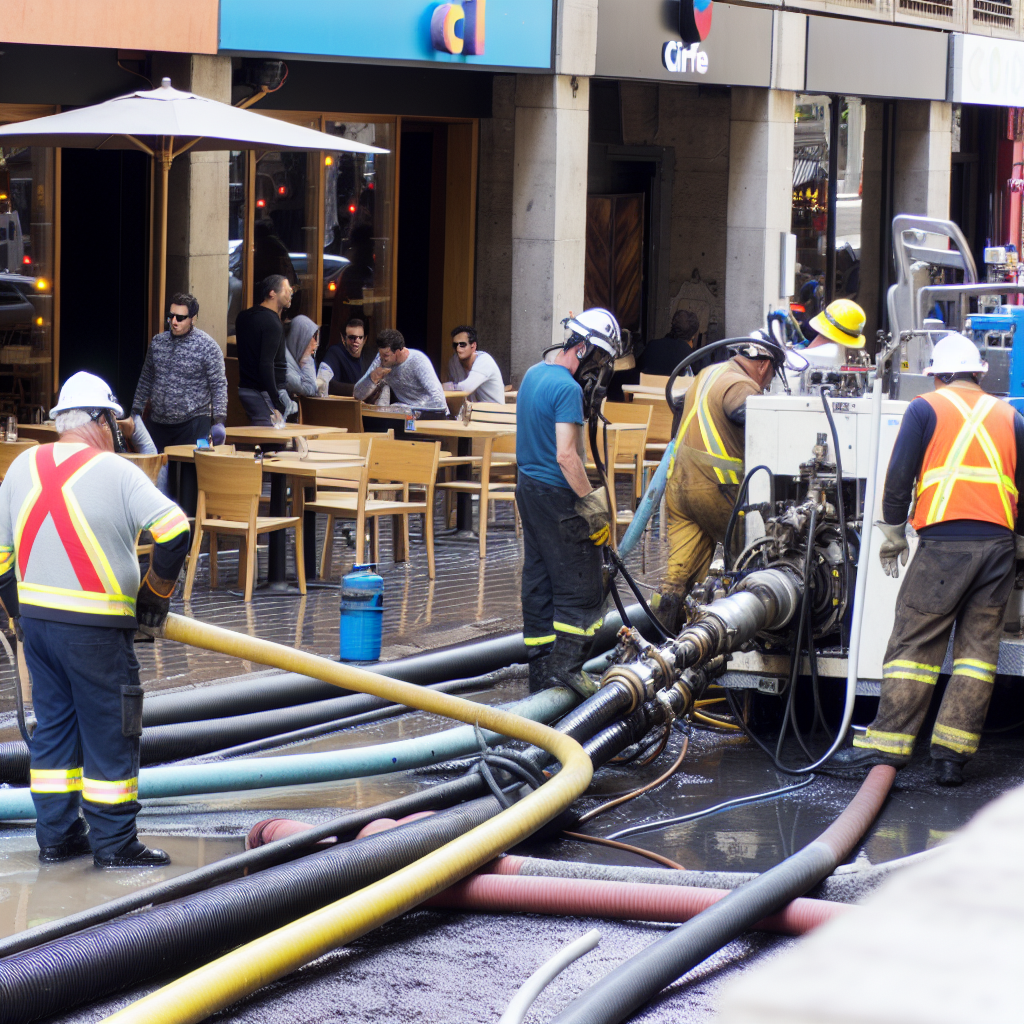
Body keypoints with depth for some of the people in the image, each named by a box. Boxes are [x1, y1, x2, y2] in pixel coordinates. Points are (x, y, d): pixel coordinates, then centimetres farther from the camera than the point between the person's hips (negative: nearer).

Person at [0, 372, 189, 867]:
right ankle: (113, 841, 8)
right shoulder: (116, 471, -11)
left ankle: (56, 834, 20)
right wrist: (156, 595, -3)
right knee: (108, 730, 3)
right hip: (94, 627, -6)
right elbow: (173, 530, -17)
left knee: (52, 723, 16)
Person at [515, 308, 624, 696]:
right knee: (580, 586, -4)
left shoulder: (533, 374, 10)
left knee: (538, 583, 12)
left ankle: (540, 669, 16)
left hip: (528, 487, 9)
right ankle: (566, 665, -10)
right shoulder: (567, 388, -19)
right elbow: (566, 456, -24)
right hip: (557, 495, -9)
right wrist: (593, 505, -21)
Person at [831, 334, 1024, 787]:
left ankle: (888, 743, -4)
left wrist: (893, 533, 9)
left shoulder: (926, 409, 5)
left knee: (914, 643, -1)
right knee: (978, 647, 5)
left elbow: (899, 475, 0)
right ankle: (953, 753, 2)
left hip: (944, 541, -3)